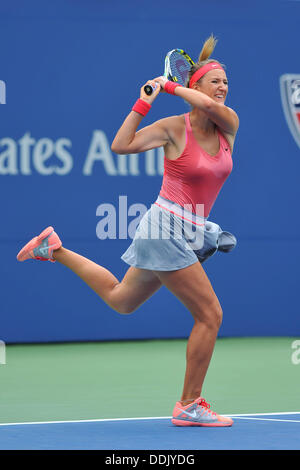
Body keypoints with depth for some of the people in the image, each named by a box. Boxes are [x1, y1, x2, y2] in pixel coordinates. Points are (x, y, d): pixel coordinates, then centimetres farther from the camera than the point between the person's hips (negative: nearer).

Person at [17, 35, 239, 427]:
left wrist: (171, 86, -7)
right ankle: (189, 405, -2)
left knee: (120, 300, 24)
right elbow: (121, 145, -14)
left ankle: (55, 249, 35)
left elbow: (211, 105, -20)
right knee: (210, 314, -11)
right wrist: (145, 101, -15)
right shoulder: (173, 128, -11)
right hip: (166, 228, -8)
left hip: (190, 233, 8)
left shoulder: (228, 126, 3)